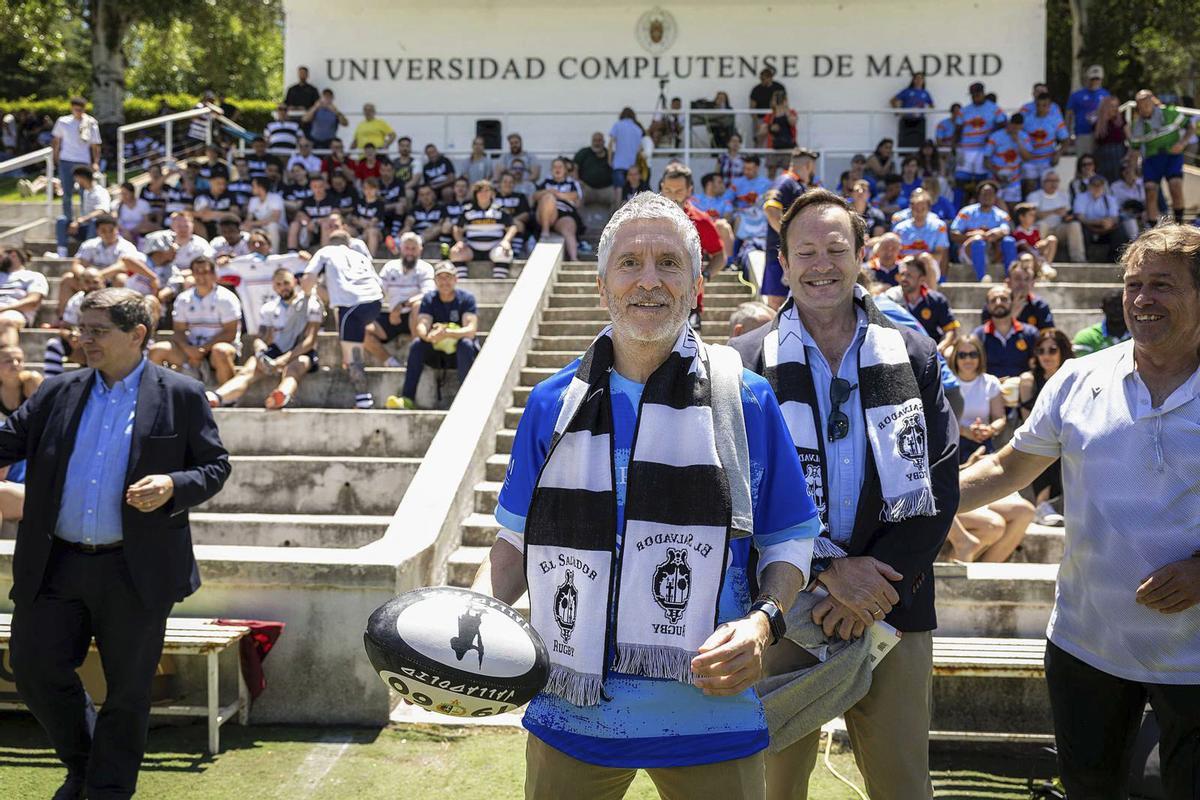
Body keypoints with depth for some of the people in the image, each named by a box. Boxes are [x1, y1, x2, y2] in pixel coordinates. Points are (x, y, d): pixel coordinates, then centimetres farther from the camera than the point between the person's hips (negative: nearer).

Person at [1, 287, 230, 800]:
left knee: (127, 690, 8)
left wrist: (174, 485, -18)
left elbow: (216, 466, 0)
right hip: (55, 566, 4)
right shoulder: (58, 394, 8)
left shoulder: (181, 397, -2)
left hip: (135, 572, -3)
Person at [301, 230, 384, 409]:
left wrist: (309, 294, 32)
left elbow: (307, 281, 10)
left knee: (352, 354, -5)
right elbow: (380, 285, 29)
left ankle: (363, 400, -12)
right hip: (374, 301, 5)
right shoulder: (361, 256, 34)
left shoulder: (325, 252, 22)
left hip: (351, 303, -5)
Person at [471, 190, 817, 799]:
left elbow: (790, 540, 4)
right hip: (572, 712, 2)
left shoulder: (747, 400, 0)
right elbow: (518, 539, 12)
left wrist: (762, 622, -14)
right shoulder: (551, 404, 5)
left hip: (709, 715, -1)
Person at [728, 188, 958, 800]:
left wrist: (882, 580, -11)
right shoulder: (745, 363, 1)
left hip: (894, 610, 1)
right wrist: (829, 567, -15)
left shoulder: (914, 356, 7)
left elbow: (939, 485, 2)